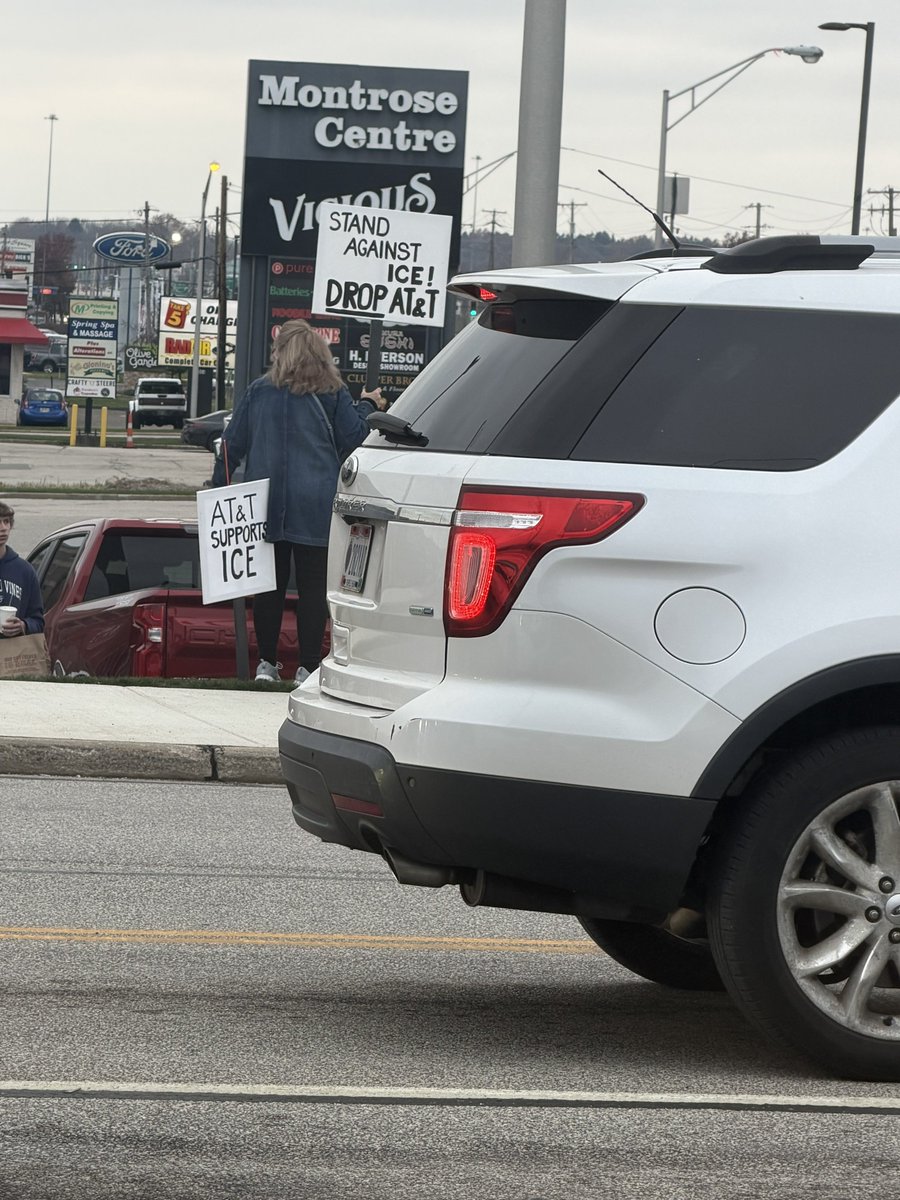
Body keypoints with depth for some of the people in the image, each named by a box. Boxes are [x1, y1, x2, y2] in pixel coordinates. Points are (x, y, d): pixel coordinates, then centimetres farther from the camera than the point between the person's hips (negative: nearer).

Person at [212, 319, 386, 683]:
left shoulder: (258, 391, 4)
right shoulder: (331, 394, -2)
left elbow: (233, 442, 5)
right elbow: (352, 440, 3)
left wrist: (219, 485, 14)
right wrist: (367, 407, 19)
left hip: (266, 503, 2)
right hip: (316, 507, -2)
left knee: (270, 584, 9)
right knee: (312, 585, 1)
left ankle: (266, 663, 11)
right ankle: (308, 665, -2)